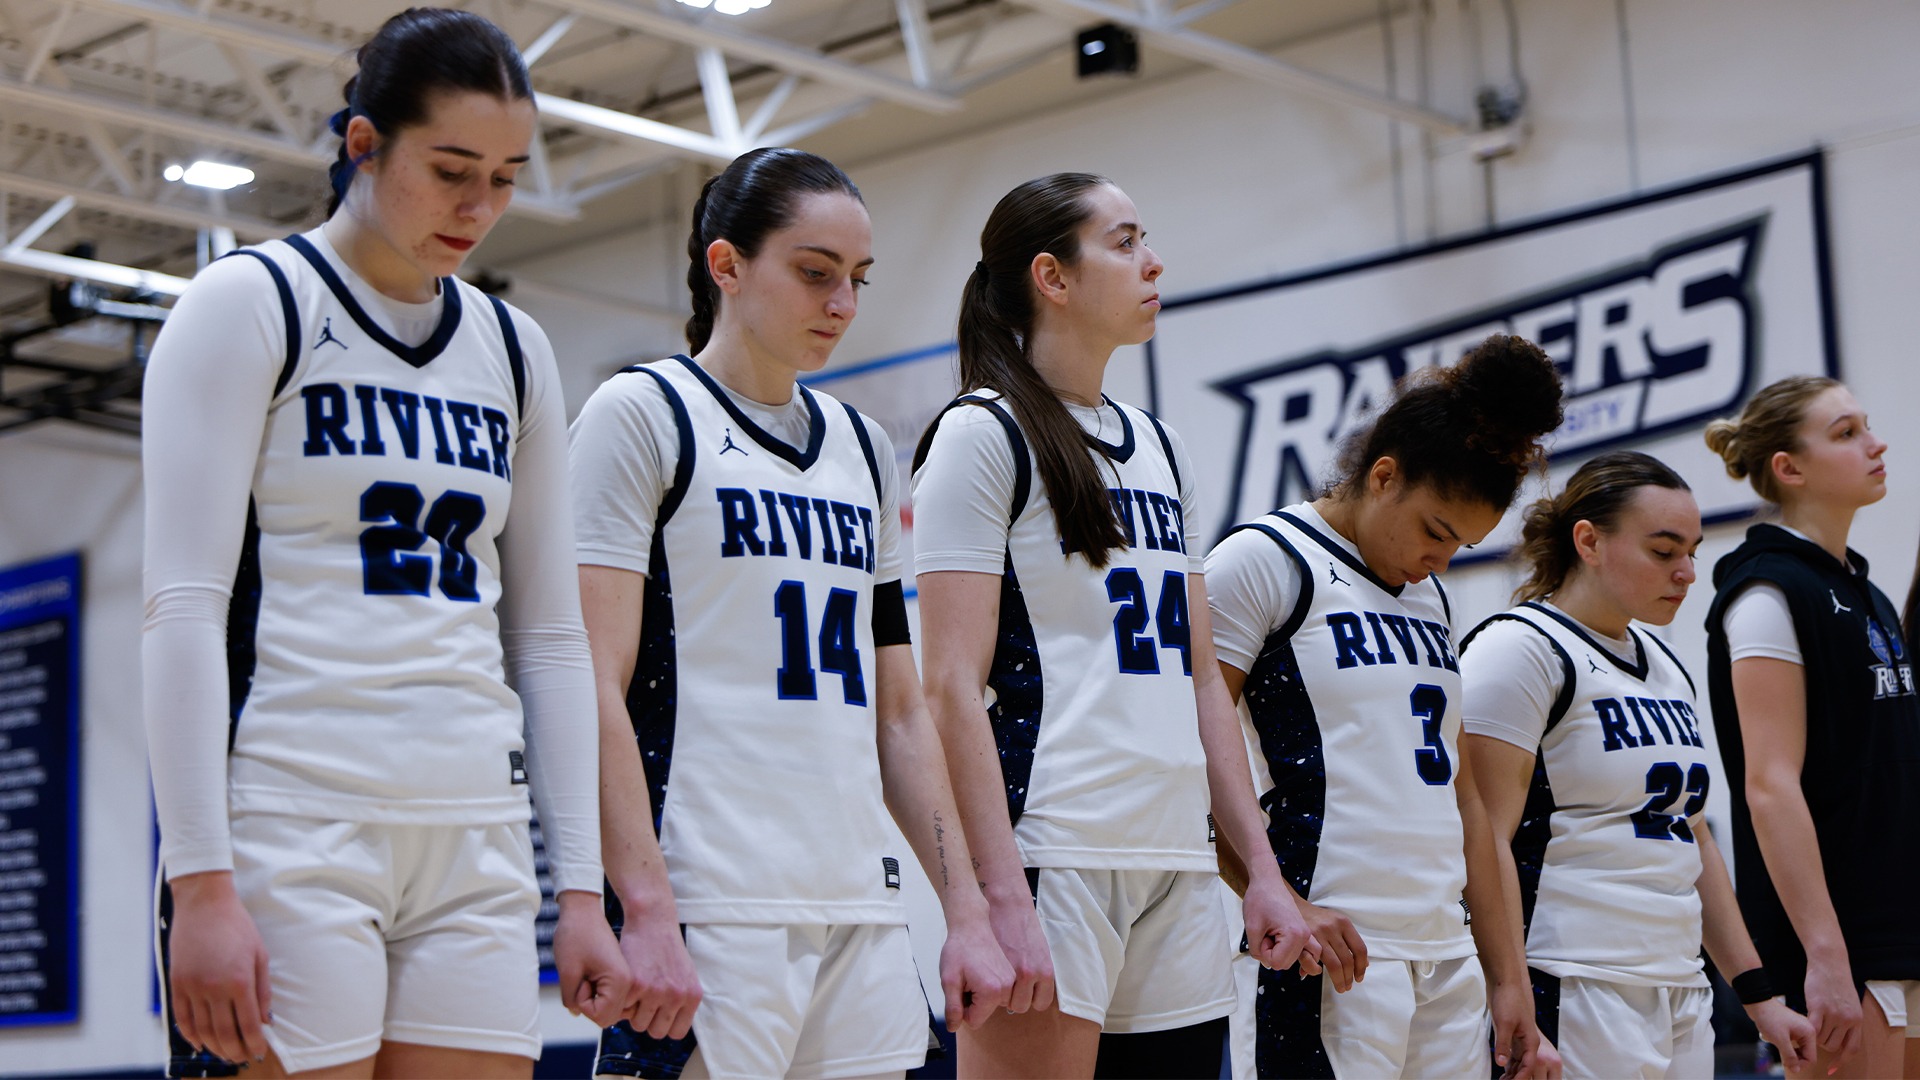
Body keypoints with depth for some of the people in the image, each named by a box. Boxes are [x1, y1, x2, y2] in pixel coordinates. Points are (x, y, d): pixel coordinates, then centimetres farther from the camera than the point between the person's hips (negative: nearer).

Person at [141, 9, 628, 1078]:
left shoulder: (515, 351, 15)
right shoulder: (251, 305, -1)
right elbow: (183, 606, -8)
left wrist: (582, 888, 9)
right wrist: (201, 884, -16)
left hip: (478, 844, 5)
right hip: (291, 821, -5)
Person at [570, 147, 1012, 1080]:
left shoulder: (862, 447, 18)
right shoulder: (640, 414, 0)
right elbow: (594, 689, -9)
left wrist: (965, 909, 14)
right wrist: (645, 912, -18)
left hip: (860, 908, 6)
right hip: (708, 906, -6)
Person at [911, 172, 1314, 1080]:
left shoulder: (1160, 450, 19)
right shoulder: (983, 435, -3)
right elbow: (953, 688, -12)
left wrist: (1262, 867, 13)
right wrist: (1003, 898, -19)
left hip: (1177, 870, 7)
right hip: (1050, 859, -7)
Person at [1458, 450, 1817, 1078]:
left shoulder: (1665, 666, 19)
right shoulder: (1521, 648, -7)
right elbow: (1486, 841, -15)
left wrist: (1758, 996, 21)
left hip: (1681, 1002, 8)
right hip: (1570, 998, -8)